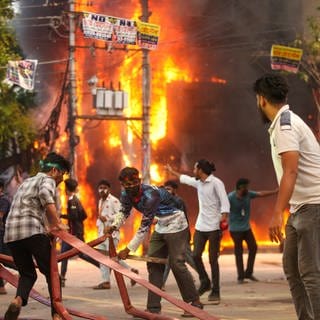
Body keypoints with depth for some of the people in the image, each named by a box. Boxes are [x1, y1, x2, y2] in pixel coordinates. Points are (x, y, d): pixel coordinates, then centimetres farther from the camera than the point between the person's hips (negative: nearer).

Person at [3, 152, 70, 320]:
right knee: (50, 272, 6)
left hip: (11, 233, 7)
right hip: (32, 231, -7)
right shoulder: (47, 180, 5)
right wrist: (56, 223, -17)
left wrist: (48, 227, 32)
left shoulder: (26, 182, 30)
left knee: (27, 274, 14)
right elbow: (45, 194, -19)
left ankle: (18, 300, -15)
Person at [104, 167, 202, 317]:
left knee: (177, 264, -10)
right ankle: (153, 307, 6)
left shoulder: (151, 195, -32)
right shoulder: (126, 194, -8)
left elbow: (145, 226, -31)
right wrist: (114, 226, -15)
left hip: (176, 225, -8)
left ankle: (195, 302, 1)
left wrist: (128, 249, -31)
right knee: (154, 264, 3)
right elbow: (124, 212, 8)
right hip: (160, 227, 8)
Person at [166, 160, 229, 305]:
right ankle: (205, 282, 18)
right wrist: (172, 171, 46)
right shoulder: (198, 182, 13)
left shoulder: (216, 183, -10)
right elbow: (184, 178, 33)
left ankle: (215, 292, 3)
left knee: (213, 259, -3)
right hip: (200, 226, 7)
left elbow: (225, 202, -16)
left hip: (214, 227, -7)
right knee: (196, 255, -2)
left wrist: (223, 219, -28)